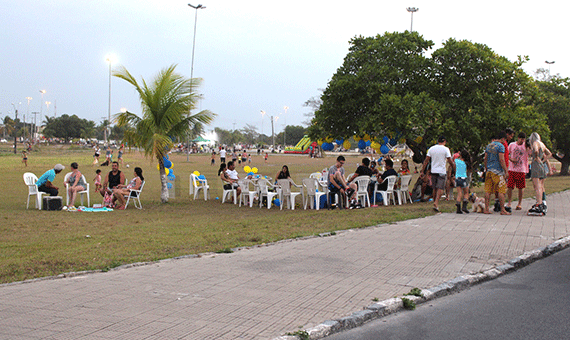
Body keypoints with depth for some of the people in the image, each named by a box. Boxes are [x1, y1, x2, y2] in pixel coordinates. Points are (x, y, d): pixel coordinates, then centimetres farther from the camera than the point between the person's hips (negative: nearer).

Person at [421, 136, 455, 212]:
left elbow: (426, 161, 5)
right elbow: (450, 161, -7)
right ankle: (436, 203, -20)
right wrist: (455, 170, 3)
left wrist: (422, 171, 8)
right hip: (442, 171, -4)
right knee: (440, 188, -4)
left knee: (435, 188, 13)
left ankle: (435, 203, 20)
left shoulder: (431, 149, 5)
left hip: (433, 171, 4)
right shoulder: (445, 149, -6)